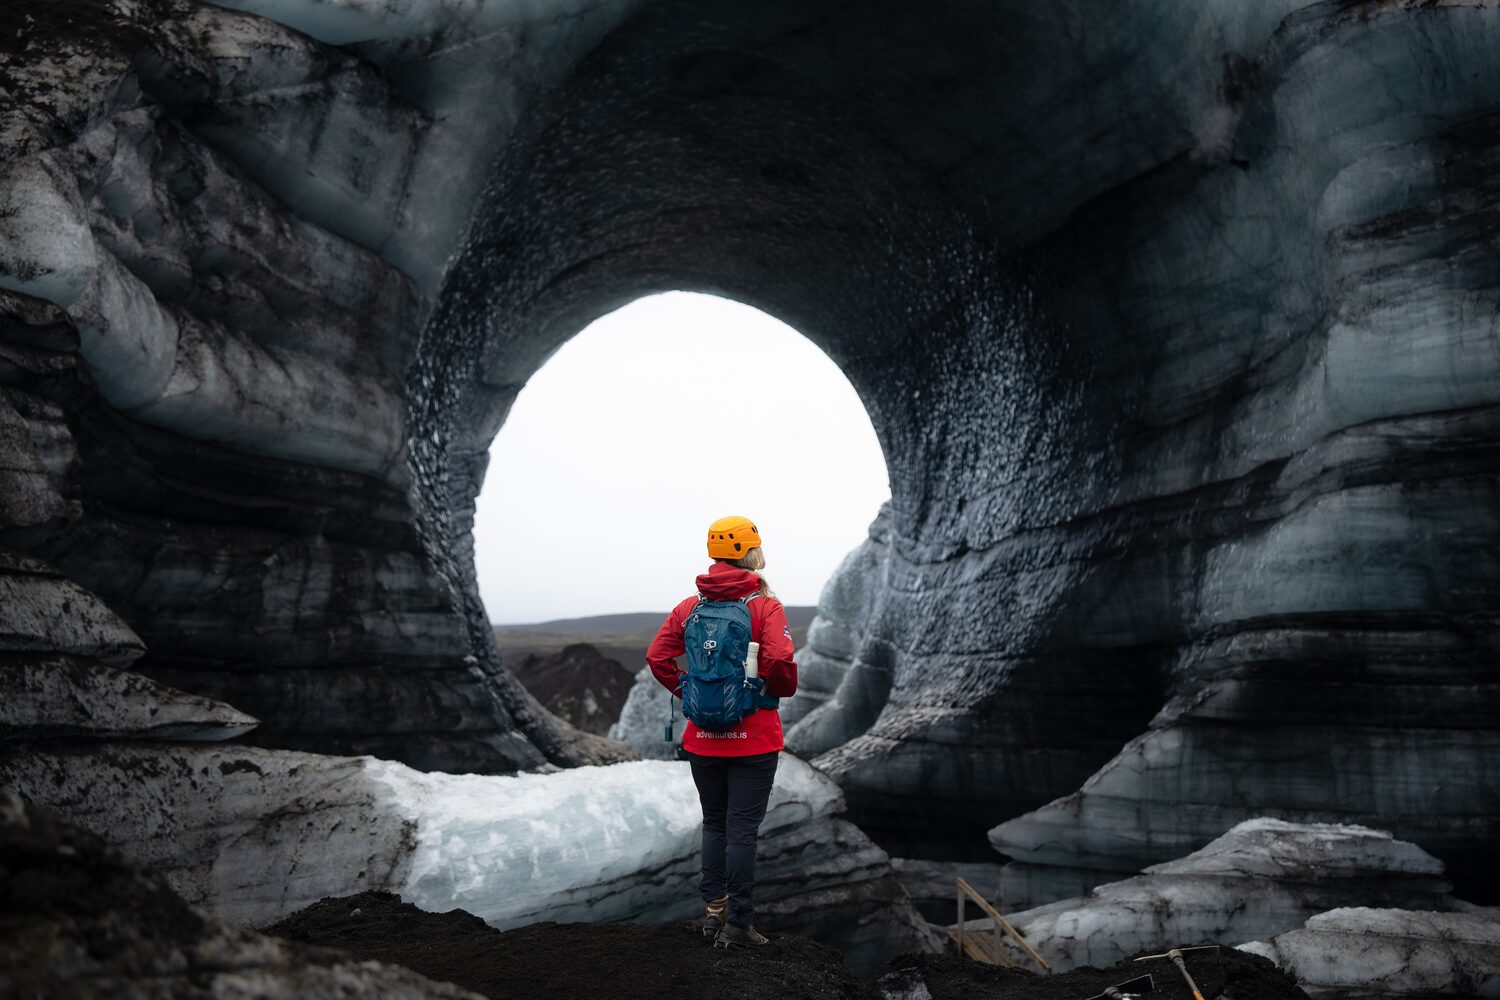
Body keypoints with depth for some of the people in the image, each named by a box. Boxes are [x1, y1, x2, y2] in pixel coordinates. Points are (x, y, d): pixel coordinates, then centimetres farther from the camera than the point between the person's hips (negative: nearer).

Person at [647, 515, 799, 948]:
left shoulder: (689, 606, 3)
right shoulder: (766, 606, -11)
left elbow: (657, 656, 0)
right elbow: (779, 659, -24)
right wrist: (783, 690, -5)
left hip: (704, 737, 4)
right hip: (753, 738, -4)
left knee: (714, 825, 18)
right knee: (742, 830, 3)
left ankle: (713, 911, 23)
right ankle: (738, 923, 8)